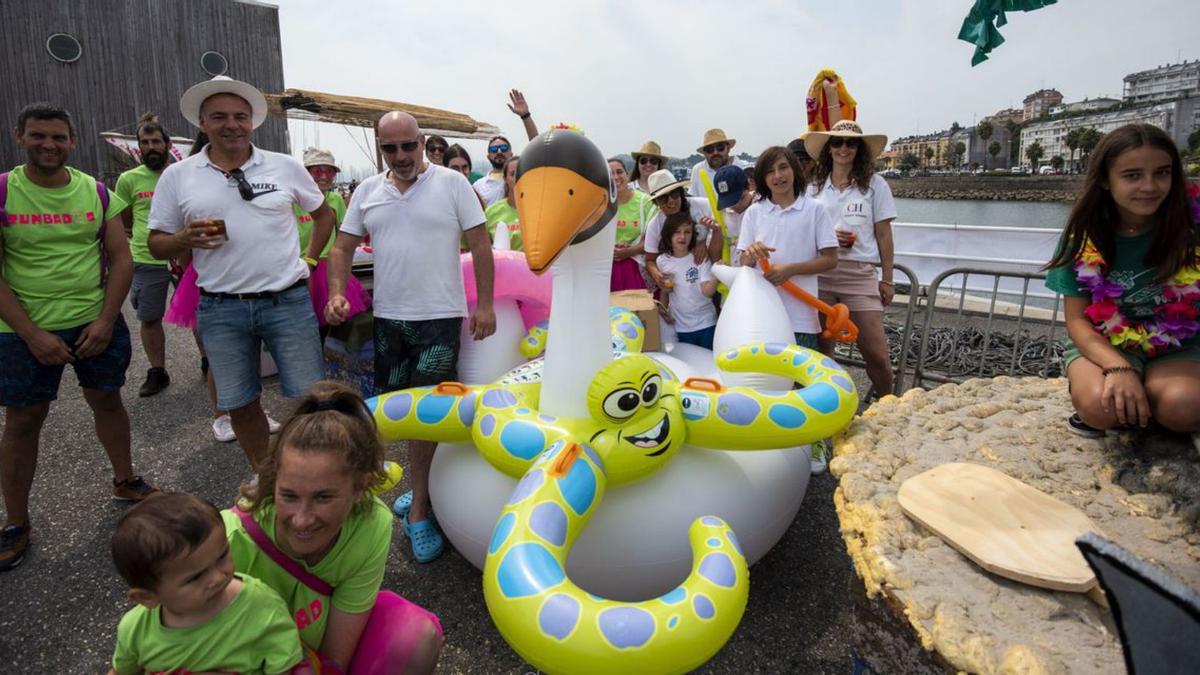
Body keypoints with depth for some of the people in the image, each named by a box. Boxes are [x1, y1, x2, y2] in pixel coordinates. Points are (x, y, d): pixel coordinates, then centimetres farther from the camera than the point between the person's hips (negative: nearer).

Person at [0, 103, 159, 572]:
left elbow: (121, 259, 0)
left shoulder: (97, 193, 1)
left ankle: (125, 480, 34)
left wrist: (105, 321, -9)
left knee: (107, 399, 14)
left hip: (96, 322, 2)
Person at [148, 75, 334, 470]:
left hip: (287, 301, -1)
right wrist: (187, 240, -14)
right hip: (220, 309, 1)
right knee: (240, 405, 11)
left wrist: (310, 260, 8)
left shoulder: (285, 167, 4)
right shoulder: (177, 177, 5)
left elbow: (323, 213, 17)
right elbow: (157, 244, 8)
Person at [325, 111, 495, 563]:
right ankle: (425, 486, 33)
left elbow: (480, 244, -4)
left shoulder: (451, 183, -3)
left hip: (440, 315, -4)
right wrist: (337, 293, -4)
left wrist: (484, 304, -9)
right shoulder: (368, 191, 9)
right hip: (386, 316, 5)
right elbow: (343, 247, 12)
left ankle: (418, 512, 9)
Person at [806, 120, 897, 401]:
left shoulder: (874, 184, 5)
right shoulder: (815, 186, 10)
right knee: (821, 350, 7)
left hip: (860, 274, -2)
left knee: (876, 354, -4)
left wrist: (887, 280, 2)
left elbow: (883, 235, 5)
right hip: (820, 274, 2)